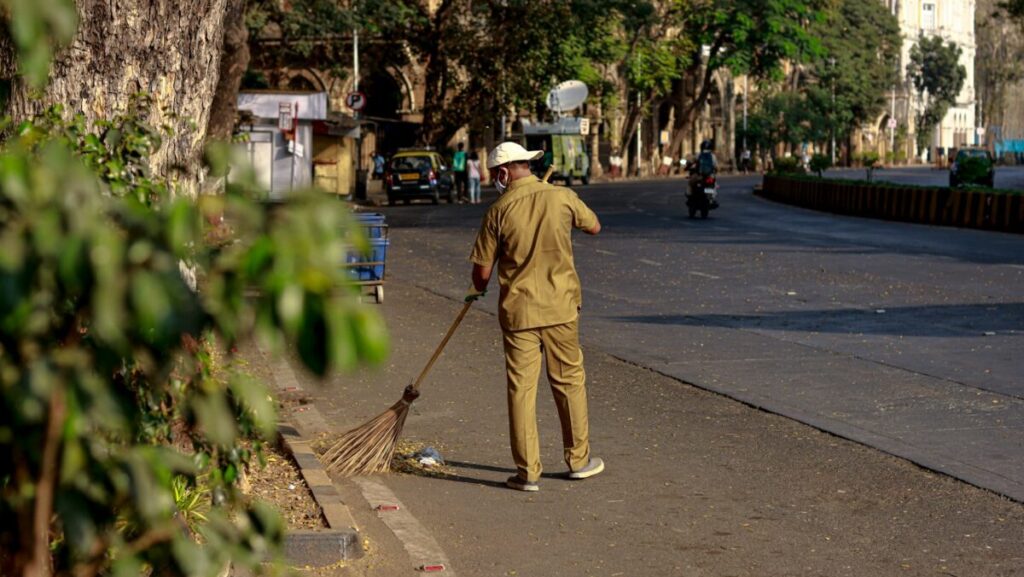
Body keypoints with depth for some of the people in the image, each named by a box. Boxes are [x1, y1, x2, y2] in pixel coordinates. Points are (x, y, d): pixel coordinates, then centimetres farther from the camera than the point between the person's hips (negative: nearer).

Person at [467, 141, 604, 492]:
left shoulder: (498, 211, -8)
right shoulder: (563, 197, -4)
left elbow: (482, 271, -4)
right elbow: (594, 227, 15)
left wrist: (478, 291, 18)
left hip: (518, 311, -2)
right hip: (561, 307, 2)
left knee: (521, 388, 4)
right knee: (570, 382, 15)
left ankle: (527, 472, 6)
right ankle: (578, 460, 25)